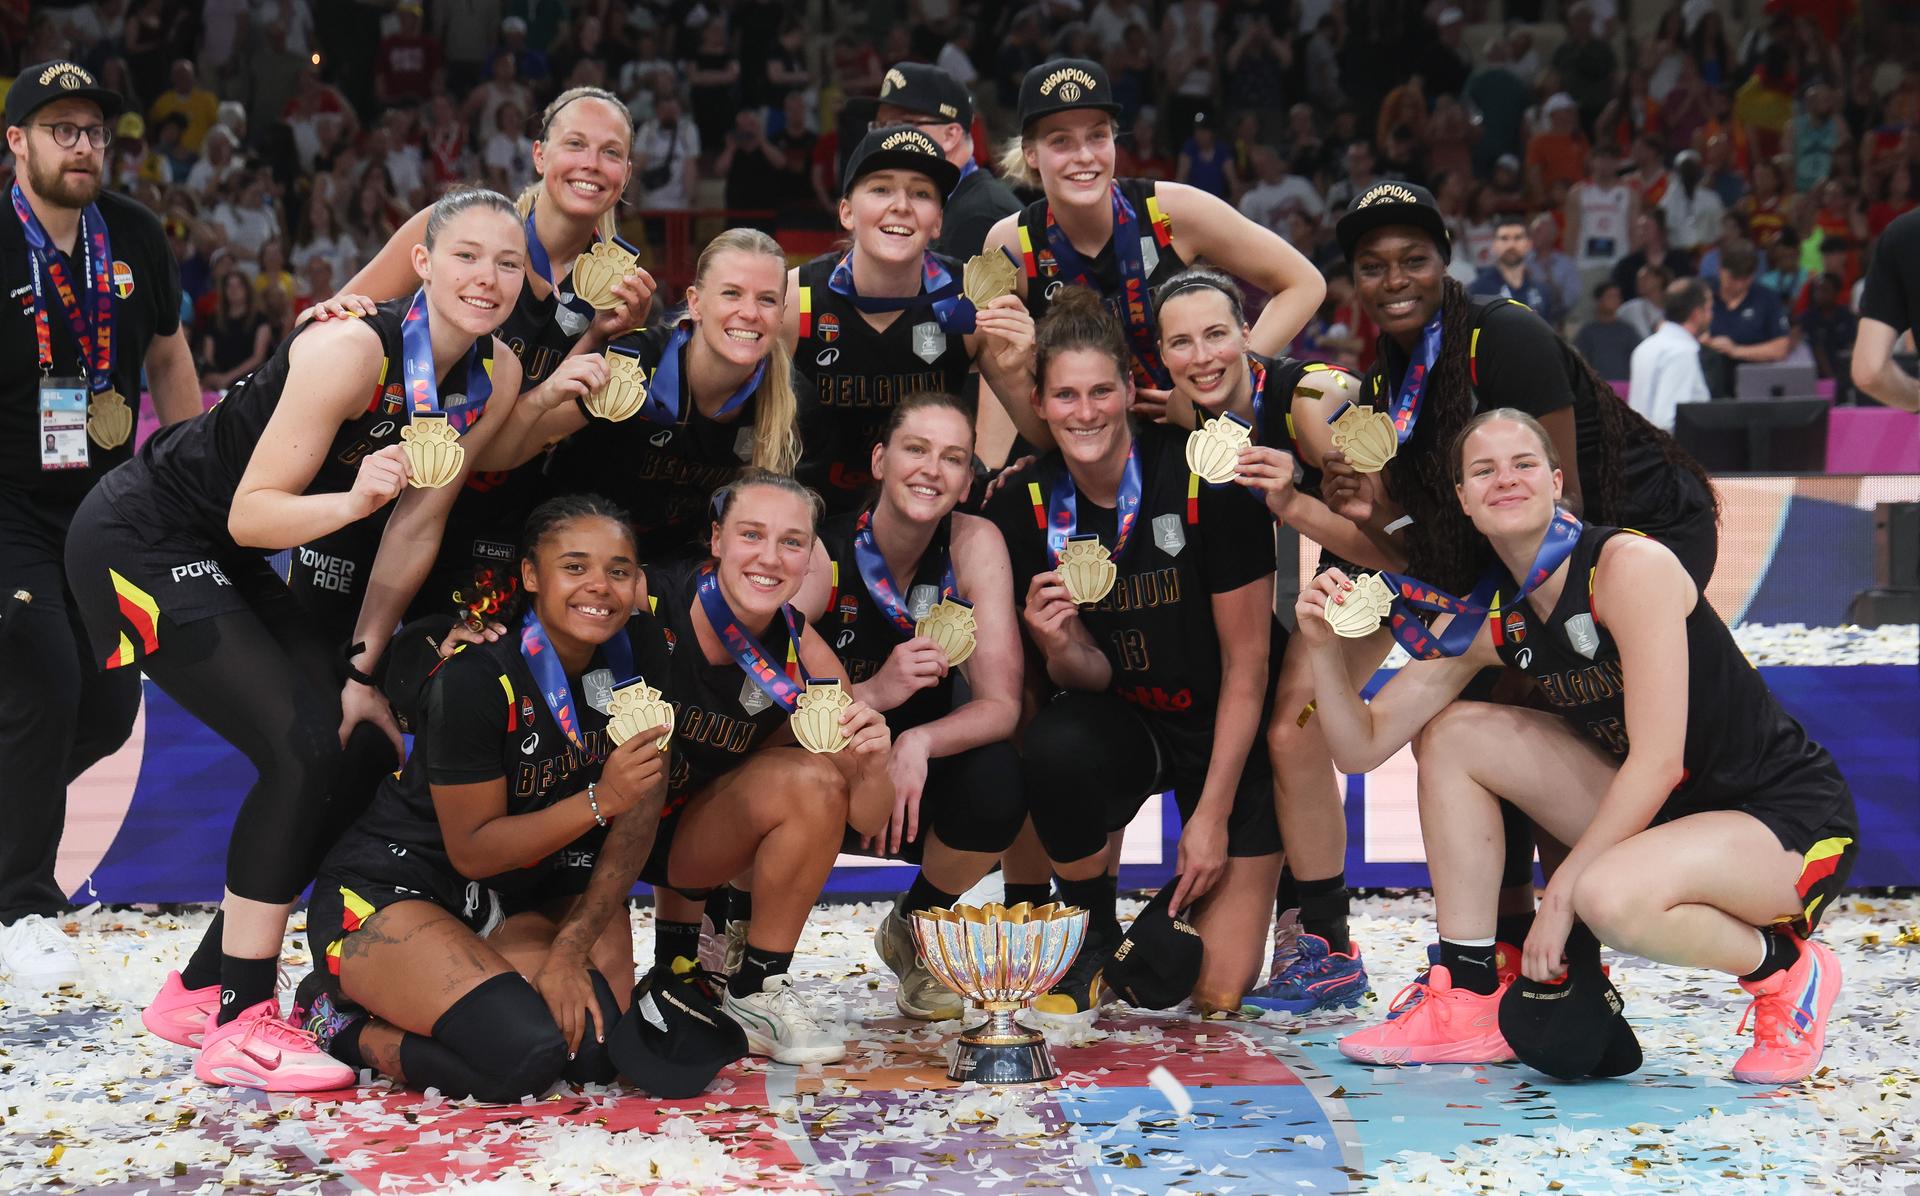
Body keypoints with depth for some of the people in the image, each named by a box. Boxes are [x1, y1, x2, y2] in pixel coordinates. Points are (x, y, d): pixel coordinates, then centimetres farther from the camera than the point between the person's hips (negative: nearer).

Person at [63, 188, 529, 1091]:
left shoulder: (495, 376, -6)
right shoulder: (351, 350, -28)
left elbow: (418, 527, 0)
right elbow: (251, 514, -25)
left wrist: (360, 669, -1)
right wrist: (352, 500, -43)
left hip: (231, 567, 9)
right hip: (139, 543, -8)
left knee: (367, 753, 3)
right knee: (302, 751, -20)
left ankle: (198, 992, 15)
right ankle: (240, 1027, -11)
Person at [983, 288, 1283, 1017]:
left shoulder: (1206, 484, -20)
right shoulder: (1023, 511, -10)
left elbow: (1246, 664, -14)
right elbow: (1088, 674, -5)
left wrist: (1212, 815, -14)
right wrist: (1061, 649, -30)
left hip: (1230, 735, -2)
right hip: (1123, 722, 3)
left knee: (1218, 991, -11)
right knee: (1052, 748, -35)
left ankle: (1186, 905, 26)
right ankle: (1093, 938, -7)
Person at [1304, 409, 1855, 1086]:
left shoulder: (1632, 566, -20)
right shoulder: (1488, 621, 1)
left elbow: (1659, 760, -24)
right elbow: (1363, 747, 1)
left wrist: (1559, 895, -21)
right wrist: (1325, 647, -17)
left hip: (1794, 819, -7)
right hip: (1651, 813, 7)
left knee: (1609, 896, -37)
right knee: (1454, 735, -3)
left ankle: (1783, 967, -5)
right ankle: (1469, 1005, 0)